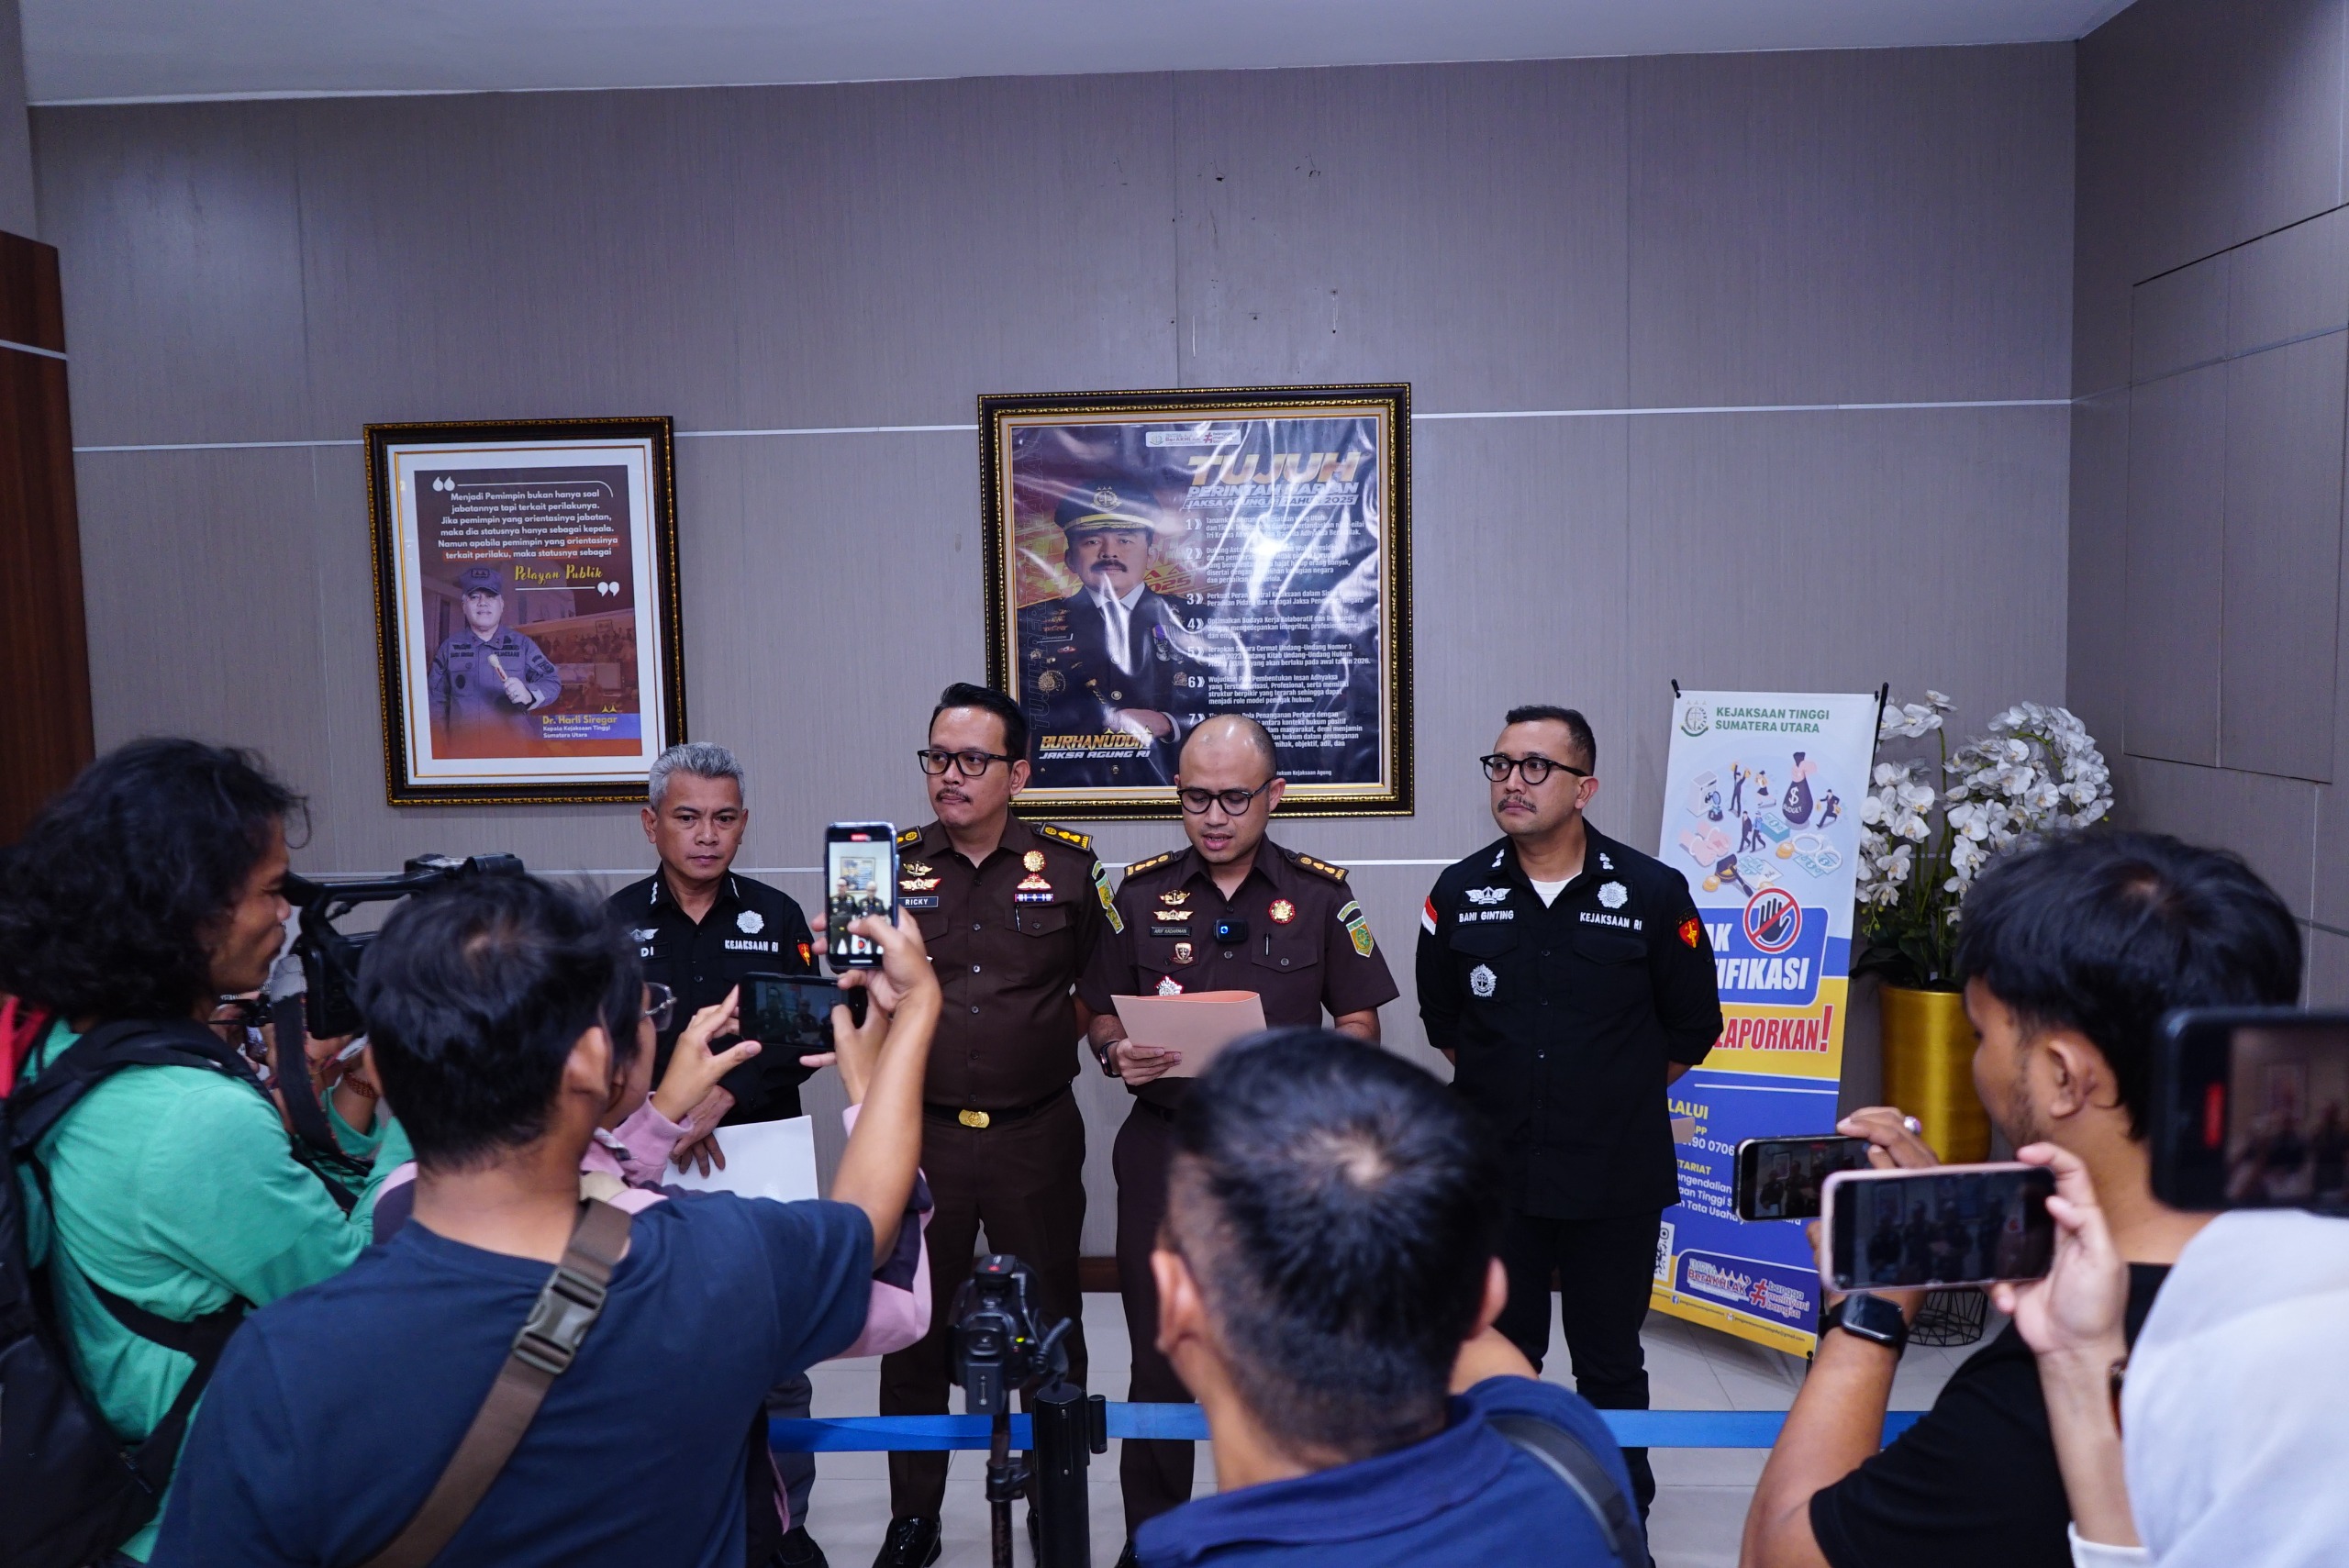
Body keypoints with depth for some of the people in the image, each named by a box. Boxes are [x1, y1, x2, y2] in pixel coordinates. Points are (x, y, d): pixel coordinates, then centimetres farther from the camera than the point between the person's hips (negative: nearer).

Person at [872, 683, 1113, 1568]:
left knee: (1050, 1329, 11)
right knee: (912, 1330, 11)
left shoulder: (1068, 865, 1)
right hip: (921, 1132, 1)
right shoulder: (891, 865, 3)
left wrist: (1064, 1033, -8)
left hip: (1036, 1135, 0)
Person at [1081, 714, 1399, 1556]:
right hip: (1164, 1145, 1)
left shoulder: (1321, 893, 0)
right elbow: (1102, 1016, 9)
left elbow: (1360, 1022, 4)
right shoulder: (1140, 891, 4)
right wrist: (1117, 1054, -13)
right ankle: (1151, 1532, 26)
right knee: (1158, 1354, 7)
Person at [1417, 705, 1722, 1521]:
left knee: (1611, 1363, 13)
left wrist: (1618, 1097, 6)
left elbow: (1691, 1028, 4)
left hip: (1616, 1179, -1)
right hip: (1493, 1174, 2)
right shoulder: (1459, 893, -2)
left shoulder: (1653, 893, -8)